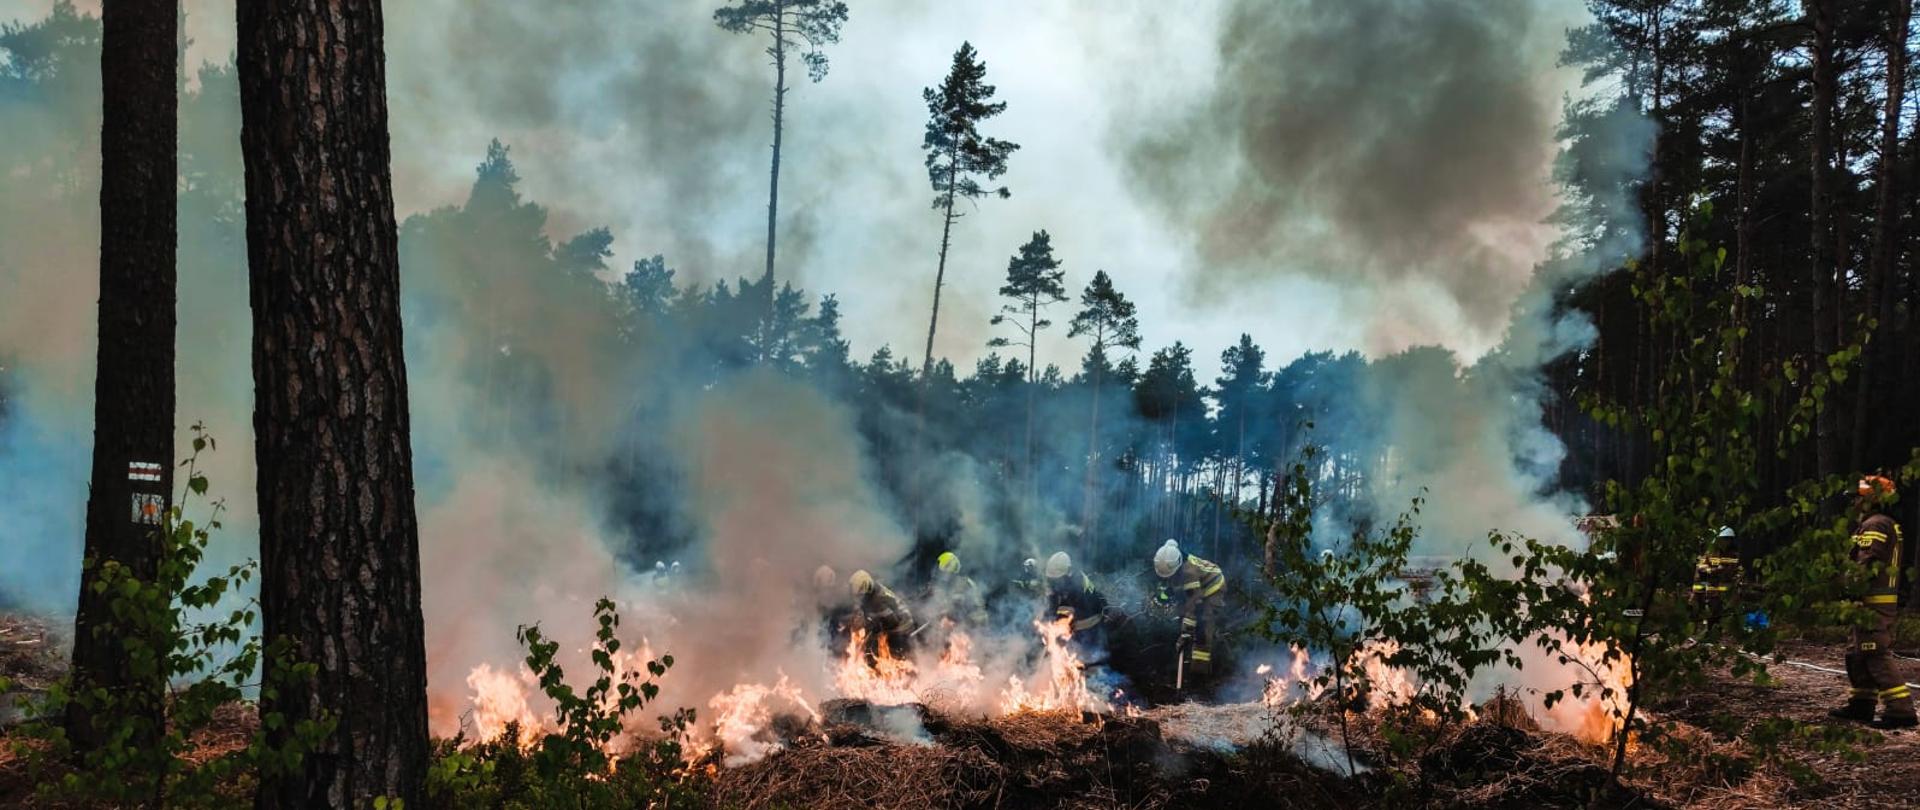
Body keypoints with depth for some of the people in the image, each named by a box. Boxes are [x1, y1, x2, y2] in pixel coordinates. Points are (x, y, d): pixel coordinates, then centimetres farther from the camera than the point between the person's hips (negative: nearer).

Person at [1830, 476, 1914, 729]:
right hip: (1887, 601, 11)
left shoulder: (1874, 525, -14)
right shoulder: (1889, 526, 20)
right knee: (1860, 654, 16)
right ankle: (1862, 704, 22)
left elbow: (1866, 565, -22)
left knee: (1877, 656, -12)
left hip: (1873, 602, -11)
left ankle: (1901, 709, -15)